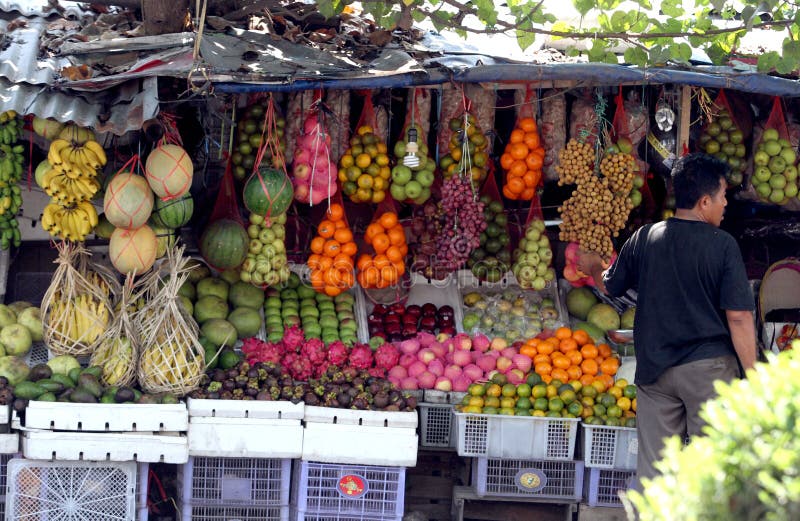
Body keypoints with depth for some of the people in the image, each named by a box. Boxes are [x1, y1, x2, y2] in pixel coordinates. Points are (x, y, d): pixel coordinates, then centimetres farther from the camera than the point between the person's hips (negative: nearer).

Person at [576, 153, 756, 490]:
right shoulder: (722, 245, -10)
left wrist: (593, 266, 39)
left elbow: (609, 286, 16)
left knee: (652, 467, 9)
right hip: (710, 367, -4)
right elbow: (739, 316, -13)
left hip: (655, 369, 4)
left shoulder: (644, 238, 2)